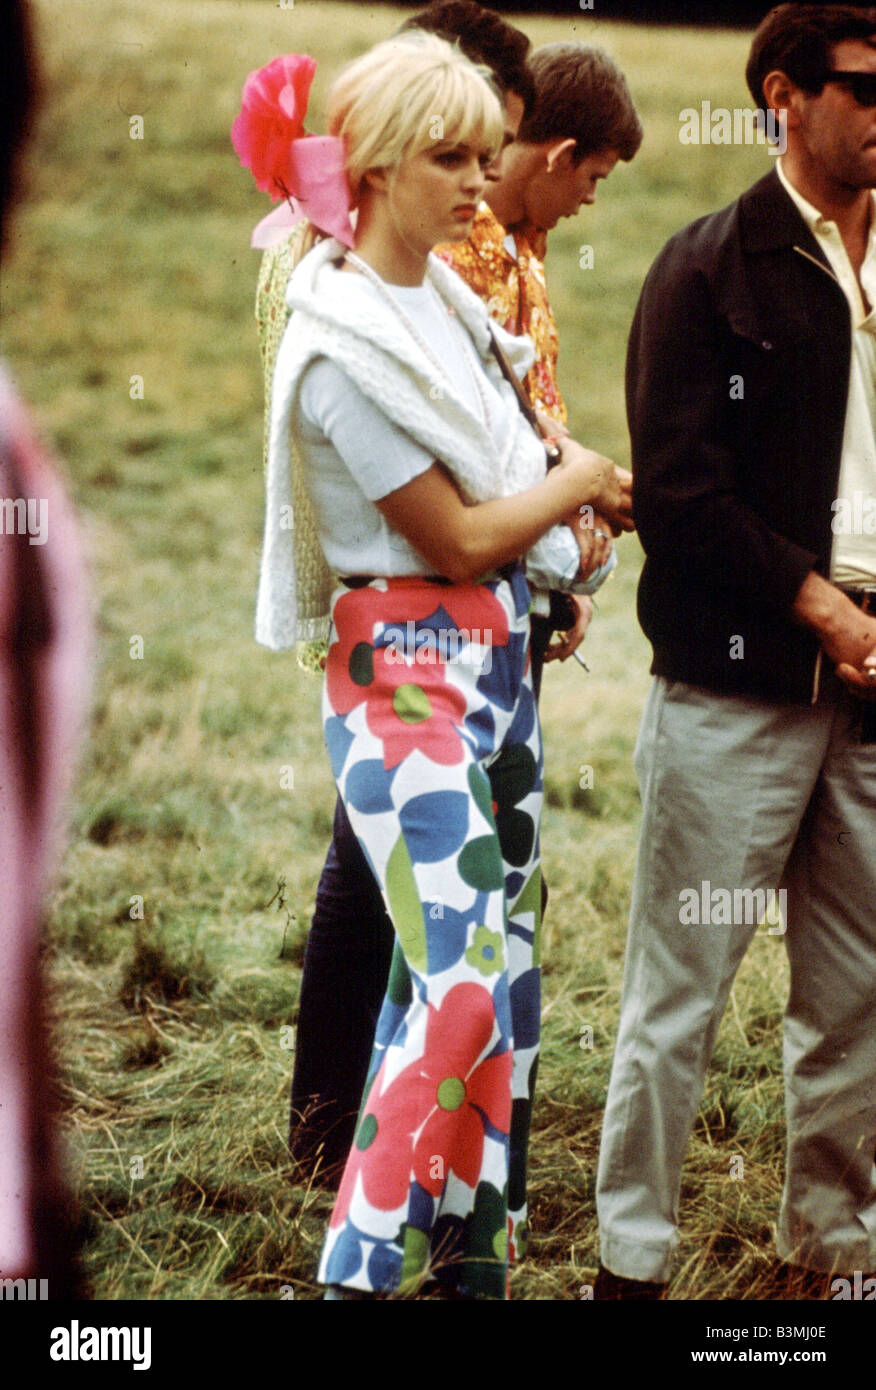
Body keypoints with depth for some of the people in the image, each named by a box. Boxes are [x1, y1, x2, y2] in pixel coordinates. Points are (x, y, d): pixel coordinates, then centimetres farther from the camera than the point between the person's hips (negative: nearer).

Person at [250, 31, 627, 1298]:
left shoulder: (447, 294, 9)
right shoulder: (344, 346, -17)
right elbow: (460, 538, -15)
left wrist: (566, 542, 4)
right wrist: (583, 480, -1)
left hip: (496, 656, 8)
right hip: (407, 669, -8)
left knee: (506, 973, 9)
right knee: (463, 982, -15)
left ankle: (474, 1258, 18)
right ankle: (359, 1273, -8)